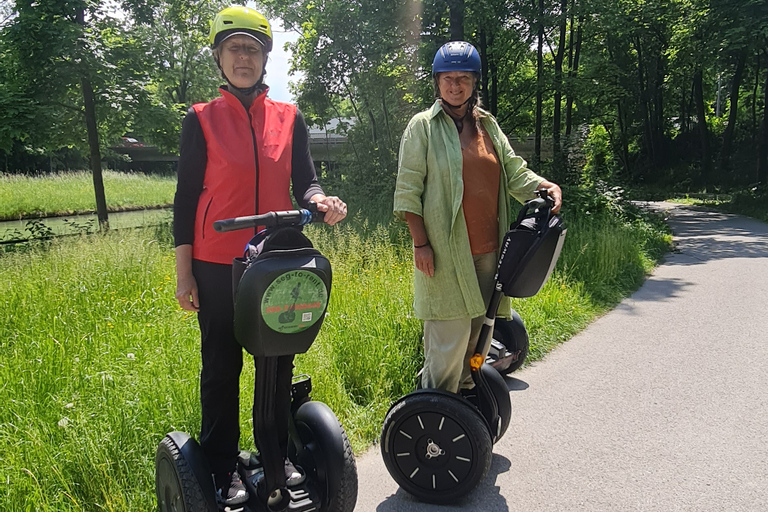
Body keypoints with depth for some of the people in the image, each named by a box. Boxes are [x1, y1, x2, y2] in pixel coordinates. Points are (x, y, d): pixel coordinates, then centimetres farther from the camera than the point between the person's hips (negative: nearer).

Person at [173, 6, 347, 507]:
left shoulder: (289, 117, 7)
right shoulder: (202, 119, 1)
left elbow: (304, 182, 5)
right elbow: (186, 197, 0)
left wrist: (321, 201, -20)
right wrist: (184, 274, -4)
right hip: (217, 266, -2)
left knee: (279, 362, 12)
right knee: (222, 367, 7)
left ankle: (278, 455, 29)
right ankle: (223, 467, 23)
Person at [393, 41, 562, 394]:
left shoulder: (487, 124, 15)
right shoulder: (423, 126, -1)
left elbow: (513, 170, 17)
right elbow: (407, 189, -5)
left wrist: (546, 186, -4)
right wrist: (420, 242, -12)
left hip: (487, 248, 6)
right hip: (445, 250, -6)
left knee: (481, 329, 13)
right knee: (450, 333, -7)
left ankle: (466, 391, 31)